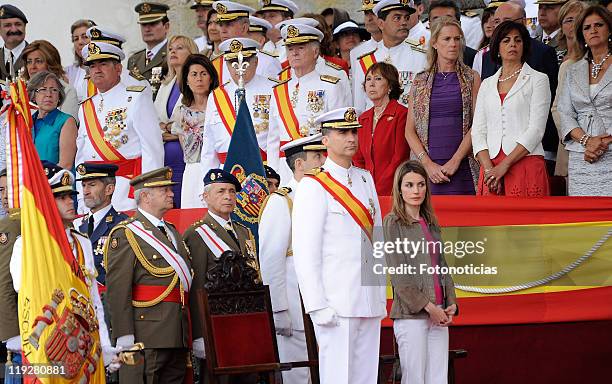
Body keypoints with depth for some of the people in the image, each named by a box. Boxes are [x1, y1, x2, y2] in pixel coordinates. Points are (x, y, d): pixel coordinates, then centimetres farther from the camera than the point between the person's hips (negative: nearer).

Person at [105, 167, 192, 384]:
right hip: (146, 334, -8)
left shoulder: (173, 233, 21)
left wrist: (193, 335, 18)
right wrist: (125, 337, -19)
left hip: (178, 338, 8)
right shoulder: (125, 234, -4)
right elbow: (117, 289, -12)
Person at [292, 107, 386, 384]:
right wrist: (318, 307, -16)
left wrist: (381, 297, 13)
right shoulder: (314, 186, -6)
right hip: (336, 304, -7)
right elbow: (305, 253, -11)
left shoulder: (365, 179, 15)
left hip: (370, 303, 7)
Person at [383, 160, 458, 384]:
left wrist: (451, 304, 3)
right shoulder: (393, 222, -2)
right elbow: (398, 274, -9)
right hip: (411, 314, -6)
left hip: (438, 313, 6)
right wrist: (427, 306, -12)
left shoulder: (431, 224, 17)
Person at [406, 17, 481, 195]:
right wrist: (428, 163, -6)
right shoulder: (420, 81, 12)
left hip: (463, 168, -1)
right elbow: (410, 130, 7)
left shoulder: (471, 78, 8)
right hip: (426, 168, 1)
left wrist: (455, 161, -10)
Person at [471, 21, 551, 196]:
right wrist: (488, 168, -7)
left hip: (526, 164, -3)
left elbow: (536, 129, -5)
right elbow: (478, 131, 10)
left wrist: (504, 165, -12)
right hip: (491, 167, 3)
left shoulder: (538, 80, 5)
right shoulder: (487, 84, 17)